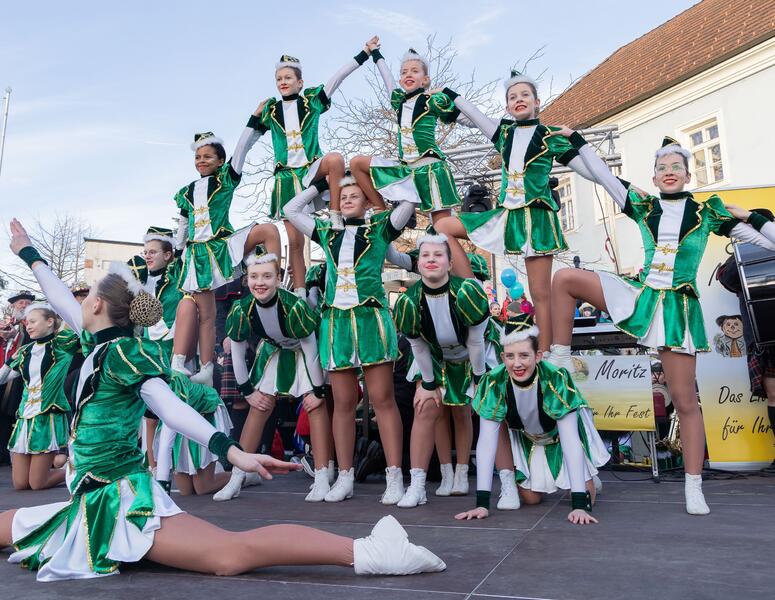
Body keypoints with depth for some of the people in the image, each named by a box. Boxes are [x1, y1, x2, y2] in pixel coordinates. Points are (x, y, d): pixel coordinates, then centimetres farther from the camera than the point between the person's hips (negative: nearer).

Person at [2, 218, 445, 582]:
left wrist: (230, 451, -36)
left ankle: (365, 551, -30)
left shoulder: (123, 351, -10)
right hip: (96, 500, 9)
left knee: (231, 554, -26)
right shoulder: (105, 346, 12)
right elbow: (63, 302, 27)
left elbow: (170, 407, -22)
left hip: (122, 498, -9)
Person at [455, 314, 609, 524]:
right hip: (527, 440, 1)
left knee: (586, 499, -8)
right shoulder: (494, 383, -31)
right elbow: (486, 442, -30)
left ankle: (588, 477, 26)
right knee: (531, 498, -6)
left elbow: (571, 441, -36)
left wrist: (580, 504, -42)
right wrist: (482, 503, -35)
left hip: (561, 435, -1)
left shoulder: (556, 379, -37)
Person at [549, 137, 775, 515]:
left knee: (684, 399, 0)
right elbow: (602, 174, 4)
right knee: (564, 278, -15)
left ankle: (694, 488, 12)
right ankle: (560, 361, -8)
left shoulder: (708, 213, 2)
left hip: (678, 309, -2)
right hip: (638, 295, 2)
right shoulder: (643, 206, 6)